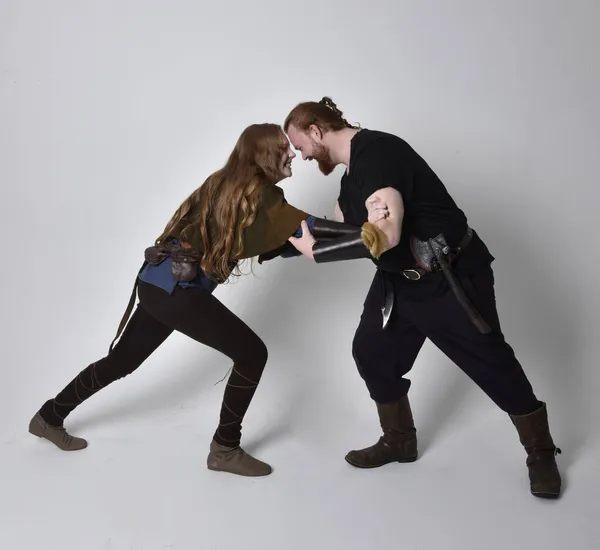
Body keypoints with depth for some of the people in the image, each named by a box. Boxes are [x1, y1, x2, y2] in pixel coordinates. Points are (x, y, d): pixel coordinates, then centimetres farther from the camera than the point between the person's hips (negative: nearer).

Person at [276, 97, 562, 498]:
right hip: (399, 280, 10)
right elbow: (344, 228, 17)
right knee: (372, 352, 12)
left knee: (491, 363, 2)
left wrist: (314, 251, -27)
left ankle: (541, 453, 23)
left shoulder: (376, 152, -24)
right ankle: (399, 442, 31)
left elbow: (385, 235, -36)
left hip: (451, 278, -10)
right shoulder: (352, 170, 7)